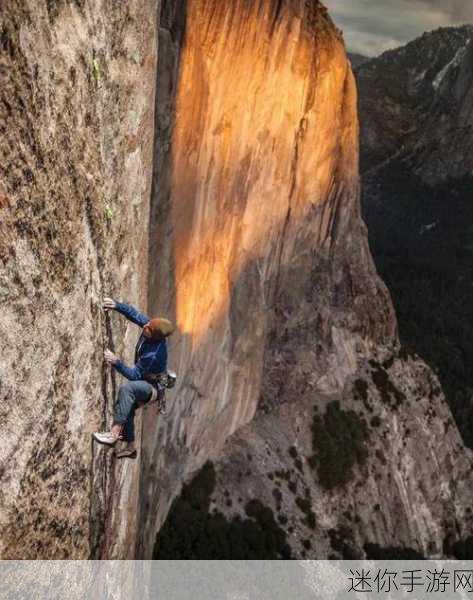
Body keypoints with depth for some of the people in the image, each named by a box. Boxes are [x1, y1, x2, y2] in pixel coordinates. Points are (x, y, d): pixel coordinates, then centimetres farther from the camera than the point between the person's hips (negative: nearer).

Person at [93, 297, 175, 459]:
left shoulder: (152, 354, -35)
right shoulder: (149, 325, -15)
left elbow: (134, 375, -30)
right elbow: (133, 313, -3)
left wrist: (116, 362, -37)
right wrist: (116, 305, -17)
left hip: (153, 387, -10)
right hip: (145, 381, 10)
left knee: (126, 388, -35)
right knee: (126, 407, 13)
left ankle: (114, 433, -37)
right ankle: (130, 447, 28)